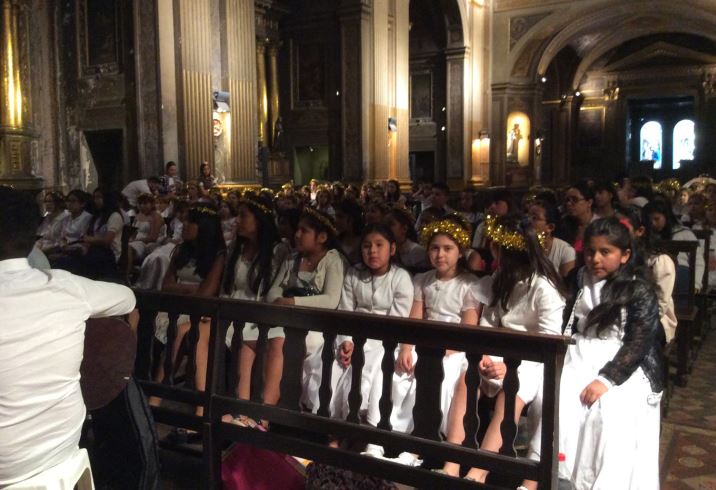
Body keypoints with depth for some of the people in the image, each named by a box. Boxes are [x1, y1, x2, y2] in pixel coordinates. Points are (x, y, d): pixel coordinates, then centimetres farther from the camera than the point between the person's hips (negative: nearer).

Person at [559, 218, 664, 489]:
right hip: (580, 361, 4)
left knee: (611, 416, -29)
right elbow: (567, 327, 17)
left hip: (623, 368, -4)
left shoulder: (640, 291, -4)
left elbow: (637, 345, -11)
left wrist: (606, 379, -22)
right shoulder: (580, 281, 12)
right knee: (553, 401, -22)